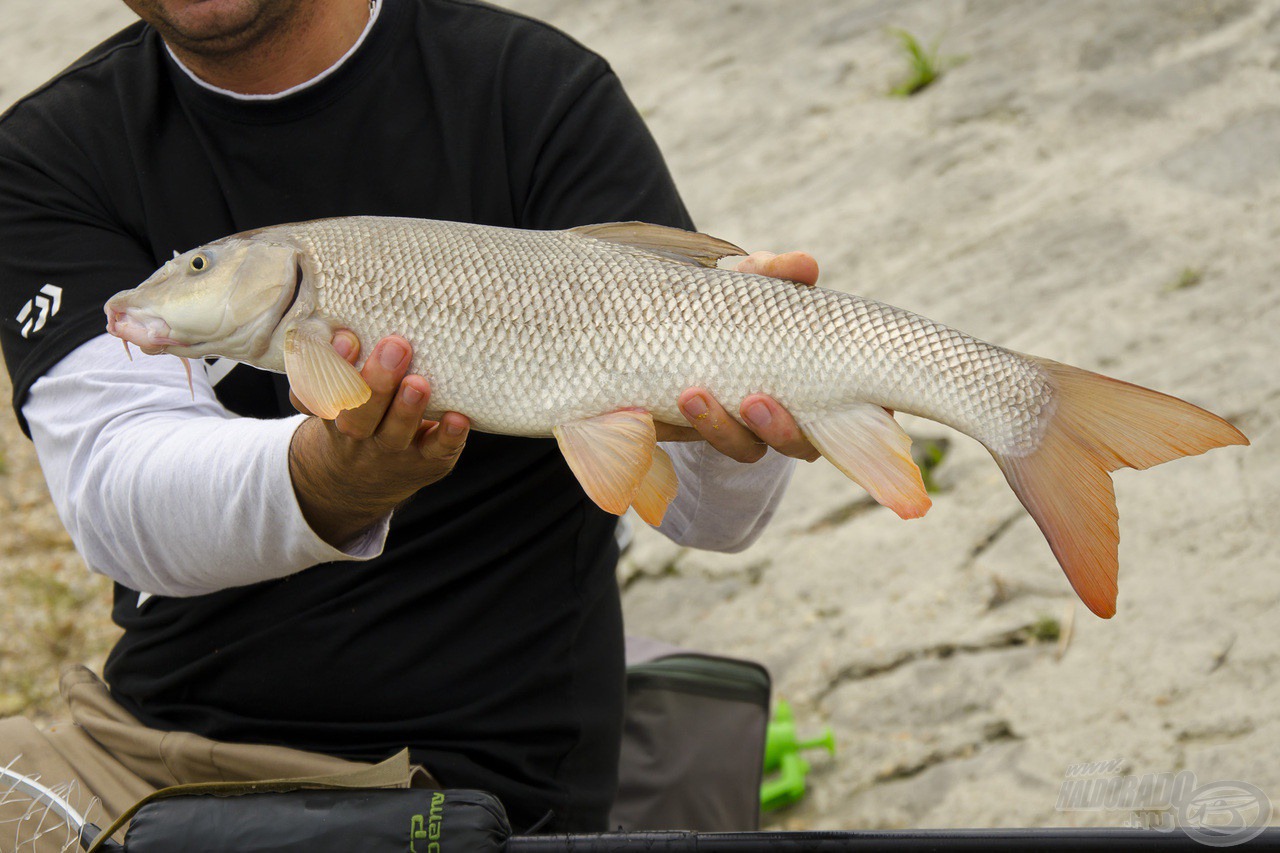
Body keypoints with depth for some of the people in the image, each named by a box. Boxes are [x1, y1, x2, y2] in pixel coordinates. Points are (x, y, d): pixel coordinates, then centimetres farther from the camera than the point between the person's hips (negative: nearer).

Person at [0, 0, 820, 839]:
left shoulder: (539, 96, -2)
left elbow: (708, 512, -10)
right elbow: (115, 496, -14)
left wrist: (742, 430, -33)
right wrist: (329, 483, -34)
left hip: (459, 768, -2)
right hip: (142, 743, 3)